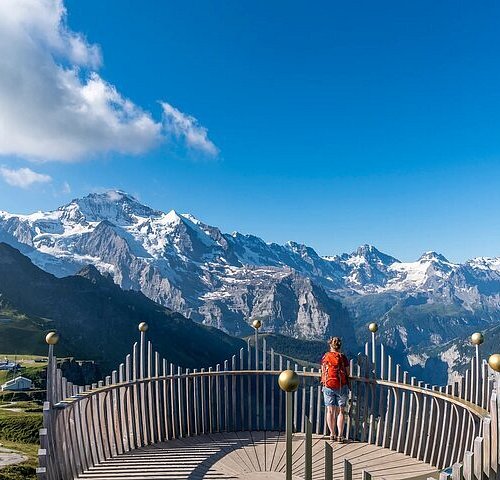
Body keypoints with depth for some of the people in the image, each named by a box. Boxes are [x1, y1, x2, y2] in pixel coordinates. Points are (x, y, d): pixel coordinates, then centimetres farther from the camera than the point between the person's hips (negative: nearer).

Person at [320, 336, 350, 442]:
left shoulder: (325, 357, 1)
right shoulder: (342, 357, -5)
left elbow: (323, 371, 8)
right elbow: (347, 373, -3)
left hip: (328, 386, 2)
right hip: (341, 386, -2)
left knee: (330, 411, 11)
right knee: (340, 411, 5)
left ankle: (332, 434, 13)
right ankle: (340, 435, 5)